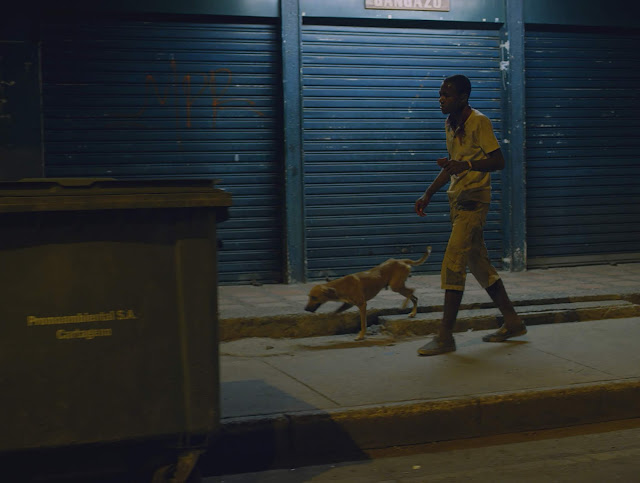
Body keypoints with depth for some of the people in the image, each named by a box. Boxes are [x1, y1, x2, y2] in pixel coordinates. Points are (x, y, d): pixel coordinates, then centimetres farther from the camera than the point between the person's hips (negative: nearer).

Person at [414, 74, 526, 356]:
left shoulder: (479, 122, -11)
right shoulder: (450, 124, 15)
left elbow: (498, 161, -16)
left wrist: (467, 165, -31)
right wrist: (427, 196, 18)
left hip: (474, 198, -9)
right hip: (458, 199, 9)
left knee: (452, 265, -13)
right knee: (479, 264, 13)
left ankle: (445, 337, -9)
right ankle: (513, 323, 24)